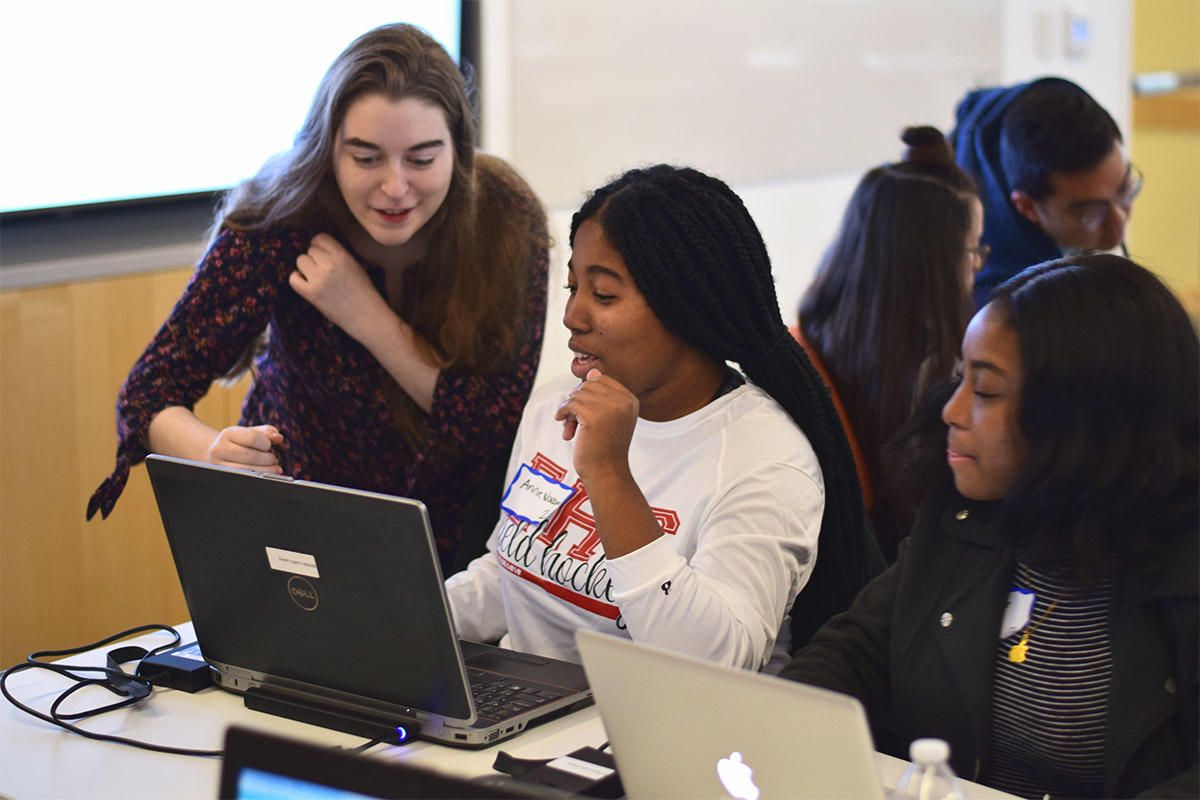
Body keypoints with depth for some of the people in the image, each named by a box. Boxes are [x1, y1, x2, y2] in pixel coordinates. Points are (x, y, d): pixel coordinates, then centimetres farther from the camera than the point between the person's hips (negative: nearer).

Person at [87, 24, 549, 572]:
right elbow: (150, 392, -20)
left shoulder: (508, 221, -17)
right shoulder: (277, 225, -20)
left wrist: (367, 316, -25)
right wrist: (215, 453, -42)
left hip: (453, 525, 1)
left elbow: (506, 426, -17)